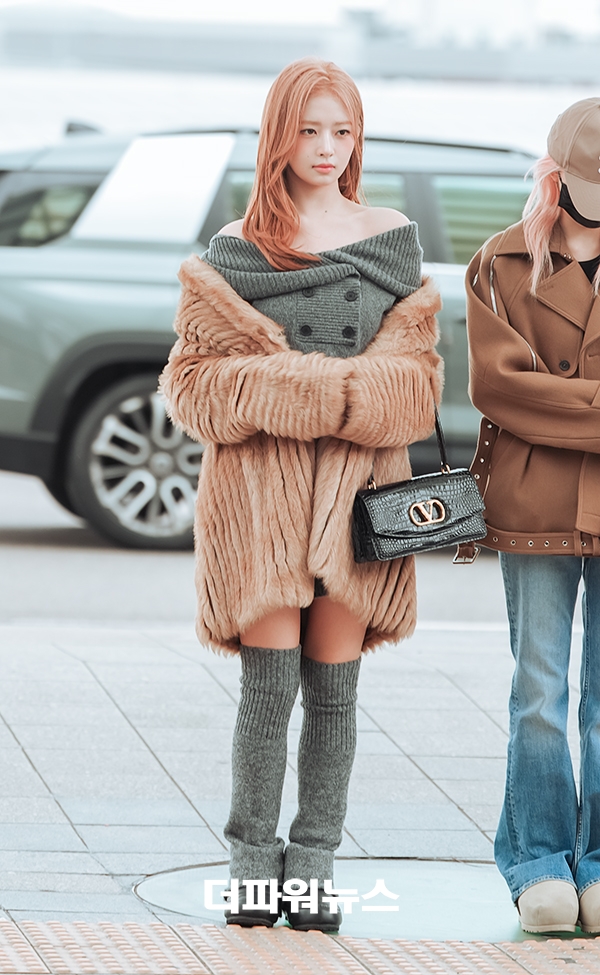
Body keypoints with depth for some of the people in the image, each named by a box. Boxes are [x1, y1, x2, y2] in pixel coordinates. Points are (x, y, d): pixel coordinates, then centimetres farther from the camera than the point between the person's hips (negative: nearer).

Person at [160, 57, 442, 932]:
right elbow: (197, 377, 0)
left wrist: (304, 385, -13)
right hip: (259, 486, -2)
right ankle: (254, 865, 3)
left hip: (357, 484, 2)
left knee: (333, 688, 2)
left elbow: (414, 373, 5)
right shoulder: (233, 252, 6)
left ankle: (315, 866, 7)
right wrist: (330, 387, -13)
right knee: (270, 682, -6)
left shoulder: (393, 239, 10)